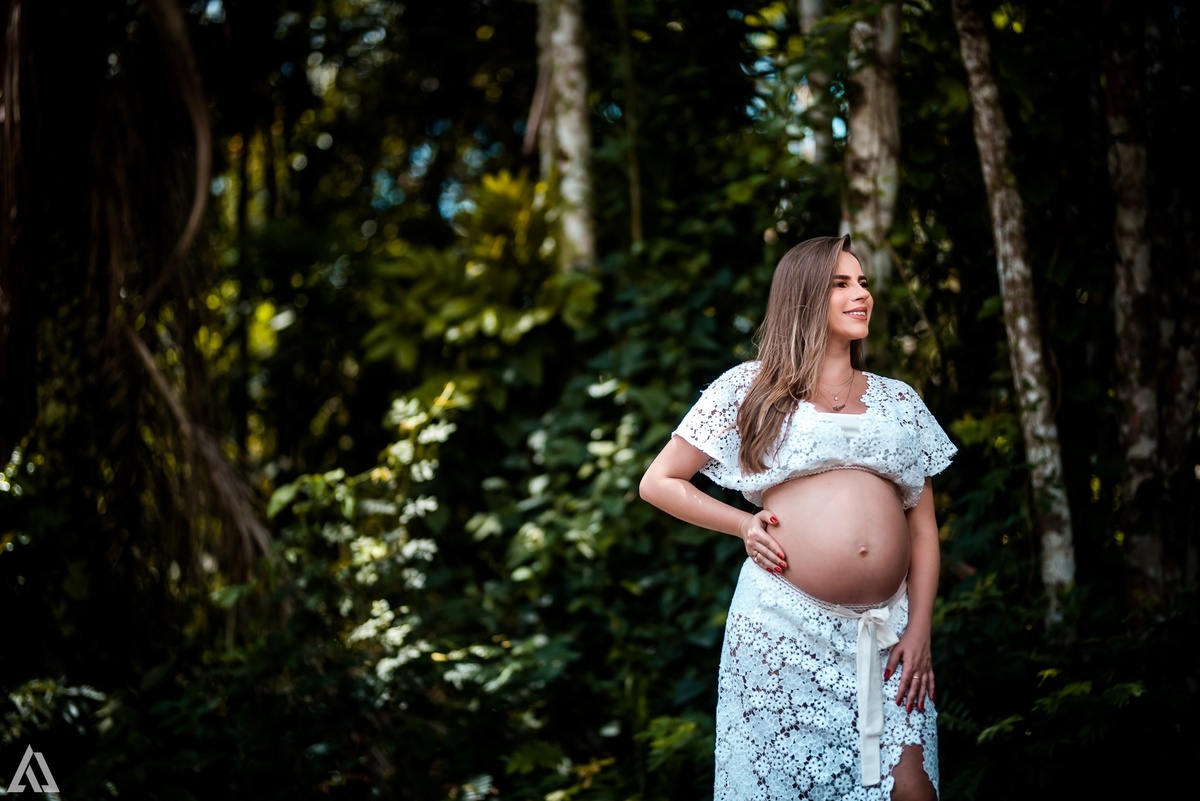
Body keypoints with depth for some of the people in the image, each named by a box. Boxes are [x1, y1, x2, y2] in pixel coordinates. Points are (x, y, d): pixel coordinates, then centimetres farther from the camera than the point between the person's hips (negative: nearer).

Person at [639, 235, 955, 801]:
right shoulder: (751, 387, 7)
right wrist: (743, 524, -2)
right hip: (785, 627, -3)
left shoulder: (899, 400, 17)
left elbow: (923, 528, 14)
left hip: (886, 634, 3)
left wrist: (919, 631, 3)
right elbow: (658, 482, 9)